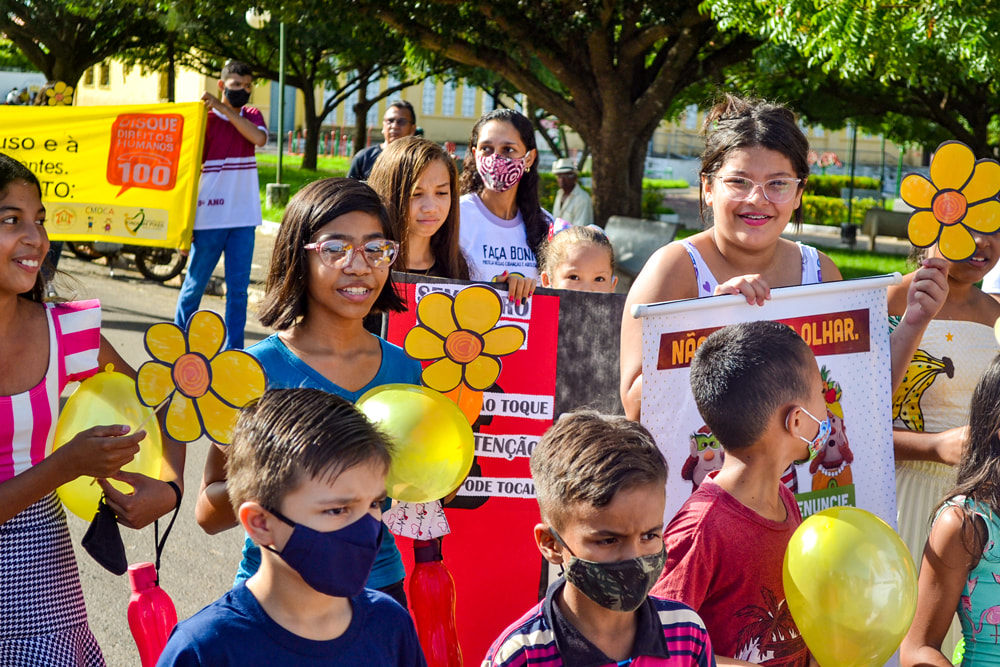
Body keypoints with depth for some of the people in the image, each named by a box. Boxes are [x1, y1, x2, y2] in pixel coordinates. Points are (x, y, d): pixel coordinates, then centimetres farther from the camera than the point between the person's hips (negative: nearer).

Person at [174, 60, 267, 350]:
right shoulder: (205, 119, -3)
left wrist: (223, 109, -18)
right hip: (209, 218, -3)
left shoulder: (252, 117, 9)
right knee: (194, 286, 5)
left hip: (243, 218, 4)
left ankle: (234, 351, 11)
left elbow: (259, 138, -14)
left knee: (238, 289, 6)